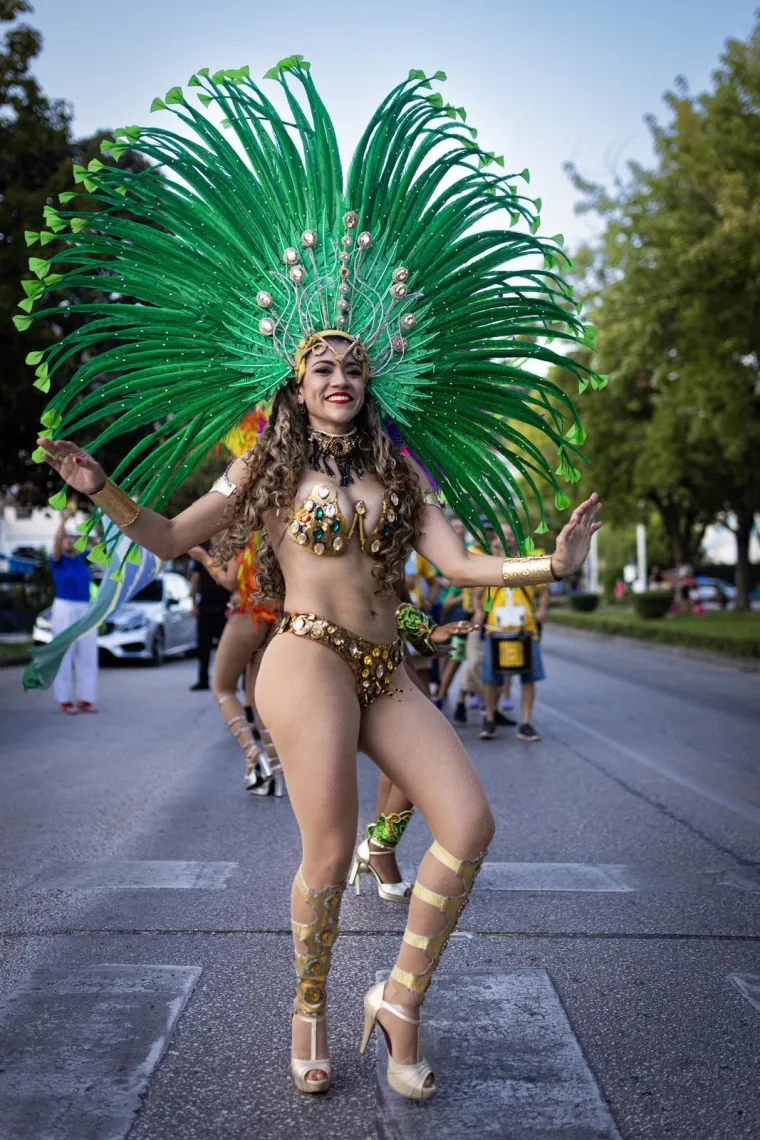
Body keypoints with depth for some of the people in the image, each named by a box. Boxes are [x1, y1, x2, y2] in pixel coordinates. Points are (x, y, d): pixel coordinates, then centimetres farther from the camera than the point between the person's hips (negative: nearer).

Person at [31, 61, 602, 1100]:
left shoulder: (399, 466, 14)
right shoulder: (270, 466, 7)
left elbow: (456, 560, 5)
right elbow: (169, 537, 6)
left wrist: (549, 564, -7)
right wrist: (100, 489, -9)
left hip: (386, 671, 4)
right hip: (308, 661, -4)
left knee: (469, 825, -9)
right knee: (329, 856, -9)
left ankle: (401, 999, 9)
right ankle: (310, 1009, 19)